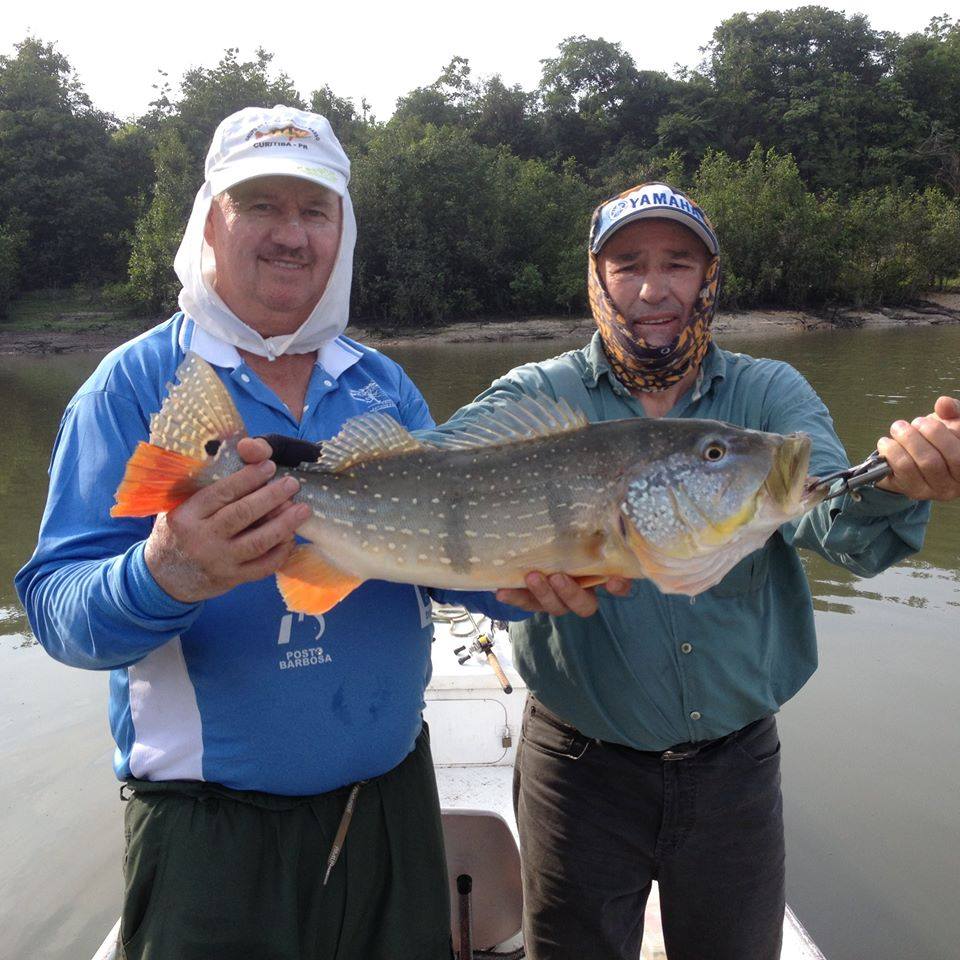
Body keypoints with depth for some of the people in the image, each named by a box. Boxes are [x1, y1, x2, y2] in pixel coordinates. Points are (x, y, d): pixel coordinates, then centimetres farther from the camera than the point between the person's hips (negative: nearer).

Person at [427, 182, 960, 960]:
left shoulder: (770, 394, -3)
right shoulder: (539, 395, -7)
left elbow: (835, 523, -20)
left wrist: (896, 485, -42)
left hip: (737, 763, 2)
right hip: (581, 765, -1)